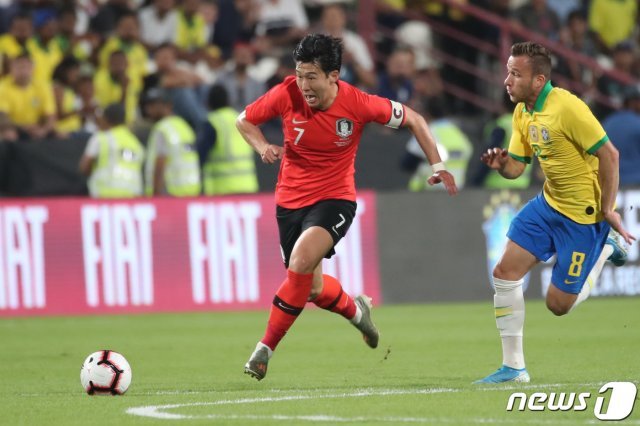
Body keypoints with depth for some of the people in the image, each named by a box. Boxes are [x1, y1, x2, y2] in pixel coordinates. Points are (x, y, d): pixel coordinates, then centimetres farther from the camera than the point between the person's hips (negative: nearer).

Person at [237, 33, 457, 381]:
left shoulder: (358, 104, -17)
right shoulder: (286, 94, -14)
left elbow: (412, 119, -2)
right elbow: (244, 120, 4)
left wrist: (437, 166, -5)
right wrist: (262, 147, -16)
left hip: (334, 199, -3)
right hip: (290, 199, 3)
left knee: (302, 260, -29)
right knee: (313, 289, 11)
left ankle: (265, 349, -20)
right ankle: (355, 310, 47)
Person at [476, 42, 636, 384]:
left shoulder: (567, 108, -24)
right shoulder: (522, 113, 3)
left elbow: (609, 154, -21)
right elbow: (516, 165, 9)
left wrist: (607, 209, -20)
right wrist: (500, 164, -15)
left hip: (584, 214, -8)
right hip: (548, 204, 8)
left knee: (558, 303, -2)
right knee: (504, 273, -2)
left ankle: (606, 249, 22)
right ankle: (513, 367, 8)